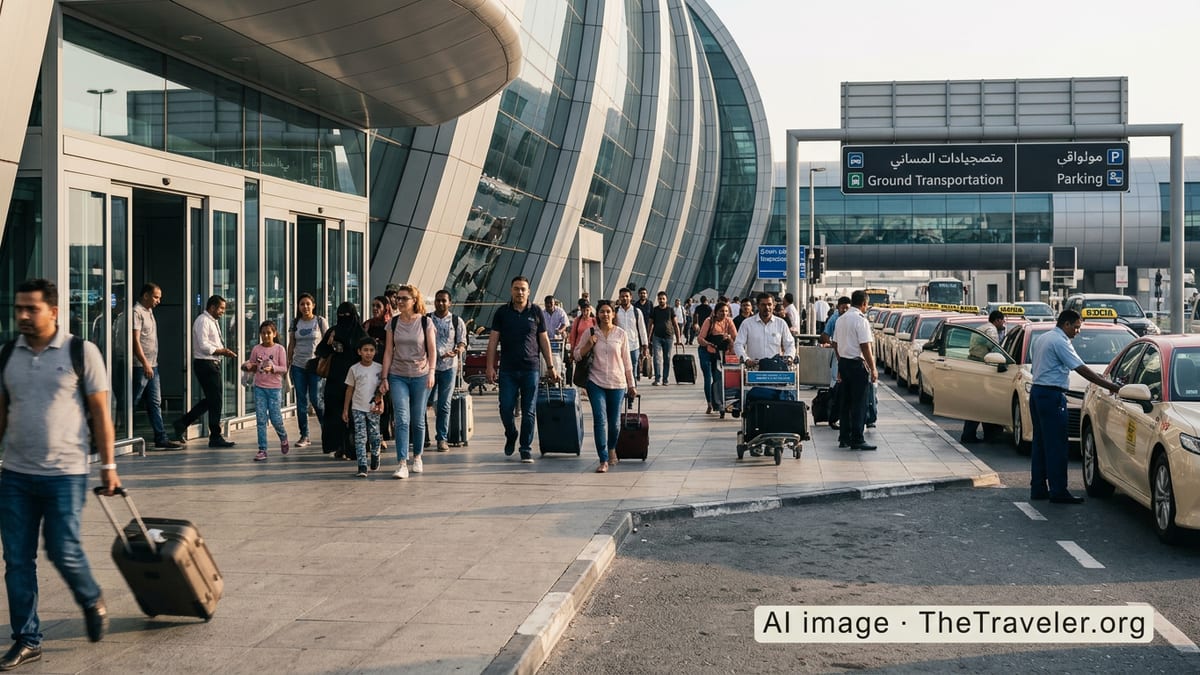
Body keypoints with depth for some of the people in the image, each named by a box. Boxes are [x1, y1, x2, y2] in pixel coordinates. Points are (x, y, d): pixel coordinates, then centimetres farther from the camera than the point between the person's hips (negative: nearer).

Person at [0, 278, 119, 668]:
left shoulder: (80, 352, -4)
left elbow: (100, 413, -2)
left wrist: (108, 465, -3)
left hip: (65, 474, -4)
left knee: (64, 552, -3)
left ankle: (92, 602, 27)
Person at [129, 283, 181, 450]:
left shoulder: (149, 311, 16)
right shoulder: (136, 312, -11)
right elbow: (135, 340, -18)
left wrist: (151, 364, 18)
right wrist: (145, 363, -21)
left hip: (152, 365, 9)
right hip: (141, 366, -9)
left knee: (155, 403, 7)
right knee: (132, 403, -2)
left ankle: (161, 439, 7)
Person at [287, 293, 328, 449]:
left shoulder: (320, 321, 0)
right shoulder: (295, 323, 8)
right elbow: (291, 345, 13)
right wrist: (288, 364, 9)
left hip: (315, 365, -3)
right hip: (298, 366, 3)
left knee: (315, 399, -6)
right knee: (301, 401, 2)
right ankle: (304, 436, 7)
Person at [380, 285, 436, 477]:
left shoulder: (425, 322, 0)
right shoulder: (393, 323, 5)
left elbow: (432, 350, -1)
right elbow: (388, 351, 7)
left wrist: (431, 372, -14)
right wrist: (385, 377, 3)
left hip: (420, 376, -1)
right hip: (398, 376, 1)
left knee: (418, 420, 7)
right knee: (402, 419, -10)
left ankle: (417, 457, 26)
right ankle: (402, 464, -15)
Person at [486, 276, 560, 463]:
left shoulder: (536, 312, 5)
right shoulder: (502, 312, 5)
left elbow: (544, 340, 8)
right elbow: (493, 340, 4)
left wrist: (551, 367, 5)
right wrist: (490, 367, -4)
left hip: (531, 369, 0)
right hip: (508, 369, 0)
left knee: (529, 412, 1)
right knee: (506, 409, -1)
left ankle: (526, 450, 8)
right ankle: (511, 437, 28)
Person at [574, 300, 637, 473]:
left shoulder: (621, 334, 2)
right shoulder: (590, 333, 1)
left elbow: (627, 361, 7)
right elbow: (577, 356, 6)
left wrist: (631, 384, 9)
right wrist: (588, 345, -11)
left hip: (617, 383, 1)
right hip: (596, 382, -1)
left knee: (614, 422, 8)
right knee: (600, 421, -11)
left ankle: (612, 448, 37)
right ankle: (603, 460, -10)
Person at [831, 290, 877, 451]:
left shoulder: (841, 319, 11)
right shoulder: (860, 320, -14)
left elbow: (835, 344, 16)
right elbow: (865, 347, -17)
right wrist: (873, 368, -13)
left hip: (843, 362, 8)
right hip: (857, 364, -8)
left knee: (846, 402, 13)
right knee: (859, 403, -3)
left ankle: (844, 438, 17)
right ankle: (857, 440, -3)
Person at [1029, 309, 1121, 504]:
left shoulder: (1040, 339, 16)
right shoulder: (1060, 342, -13)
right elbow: (1082, 370, -18)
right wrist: (1110, 386, -18)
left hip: (1036, 391, 10)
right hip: (1052, 395, -10)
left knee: (1040, 442, 12)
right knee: (1056, 444, -8)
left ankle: (1038, 488, 14)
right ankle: (1058, 491, -8)